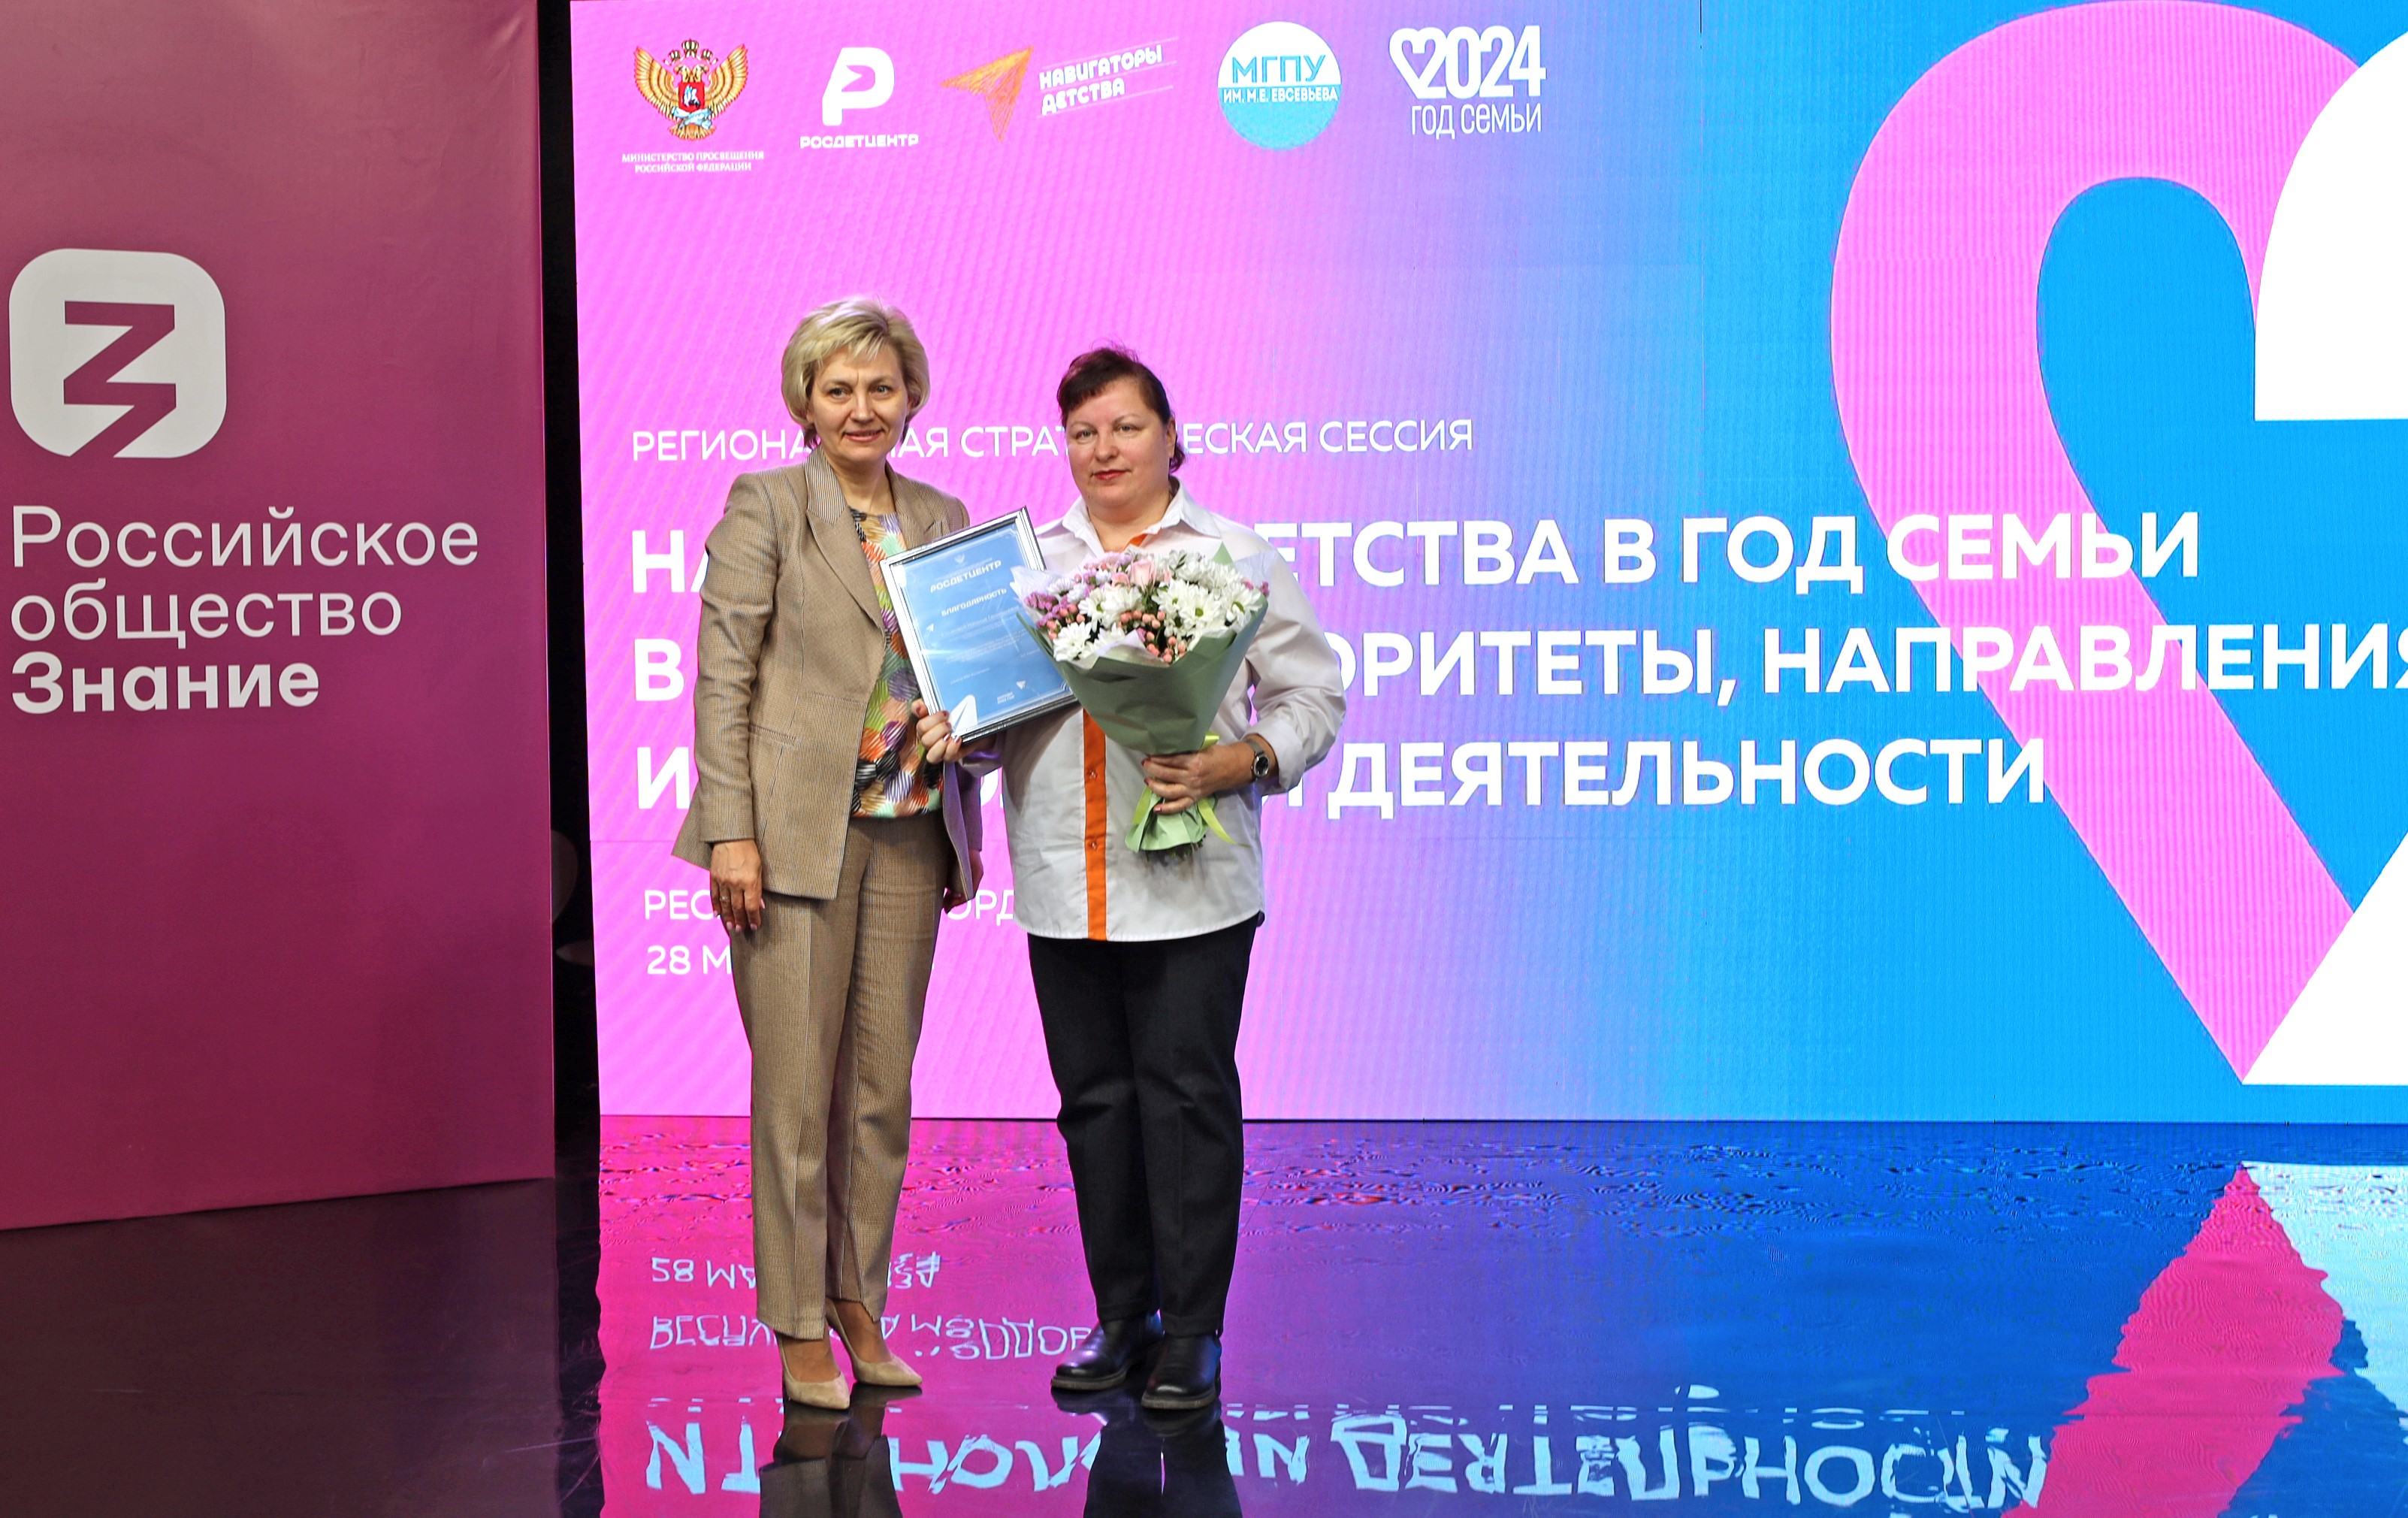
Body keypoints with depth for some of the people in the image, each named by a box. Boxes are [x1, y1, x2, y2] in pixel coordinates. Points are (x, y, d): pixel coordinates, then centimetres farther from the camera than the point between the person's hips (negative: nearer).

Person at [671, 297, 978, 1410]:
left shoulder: (942, 517, 14)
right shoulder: (766, 506, -1)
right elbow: (722, 676, -6)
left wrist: (964, 719, 3)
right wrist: (730, 832, -13)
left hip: (906, 833, 5)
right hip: (795, 829, -5)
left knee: (883, 1086, 9)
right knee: (796, 1086, -1)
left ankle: (861, 1305, 21)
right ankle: (799, 1327, 10)